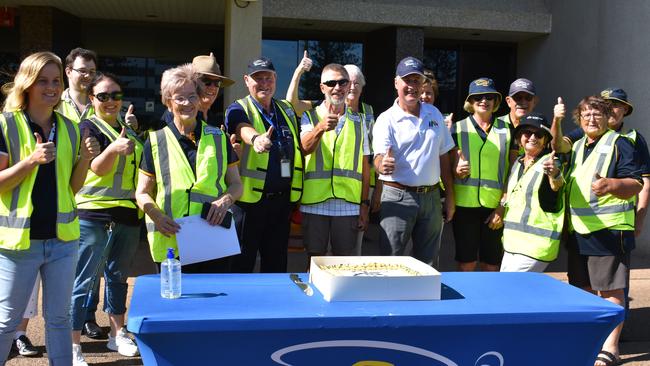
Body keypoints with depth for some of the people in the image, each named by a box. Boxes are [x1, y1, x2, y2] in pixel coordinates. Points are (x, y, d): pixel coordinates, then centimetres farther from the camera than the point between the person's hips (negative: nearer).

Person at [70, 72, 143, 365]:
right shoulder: (89, 127, -7)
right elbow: (98, 168, -23)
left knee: (118, 275, 17)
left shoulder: (127, 129, 15)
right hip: (95, 215, -7)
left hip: (128, 214, 7)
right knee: (84, 280, -5)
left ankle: (117, 333, 29)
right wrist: (113, 148, -39)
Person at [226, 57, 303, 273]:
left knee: (277, 264, 15)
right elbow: (243, 129, -30)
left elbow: (302, 147, 22)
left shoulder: (287, 110, 13)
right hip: (250, 199, -5)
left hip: (282, 199, 5)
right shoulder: (239, 109, -5)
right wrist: (256, 139, -50)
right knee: (242, 265, 3)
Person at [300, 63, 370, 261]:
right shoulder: (310, 117, 4)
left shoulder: (358, 121, 11)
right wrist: (321, 128, -35)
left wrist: (365, 204, 6)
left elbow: (364, 166, 11)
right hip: (315, 203, -2)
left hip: (348, 205, 2)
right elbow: (305, 148, -16)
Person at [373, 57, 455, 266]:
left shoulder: (434, 114, 10)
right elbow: (380, 157, -18)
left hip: (431, 197, 5)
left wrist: (450, 196, 12)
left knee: (427, 264, 13)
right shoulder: (387, 119, -5)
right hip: (398, 197, -4)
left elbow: (443, 156, 15)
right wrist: (383, 165, -42)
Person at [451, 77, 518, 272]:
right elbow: (451, 168, 9)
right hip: (466, 204, -1)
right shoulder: (458, 129, 6)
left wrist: (502, 207, -4)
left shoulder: (507, 130, 8)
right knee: (466, 264, 1)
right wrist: (457, 170, -15)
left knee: (491, 265, 5)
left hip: (496, 207, 1)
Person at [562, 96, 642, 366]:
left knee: (611, 289, -4)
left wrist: (611, 184, -29)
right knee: (583, 288, 14)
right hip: (578, 230, 7)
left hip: (610, 230, -7)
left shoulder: (619, 144, -3)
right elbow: (563, 182, 28)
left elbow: (636, 184, -12)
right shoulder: (575, 147, 17)